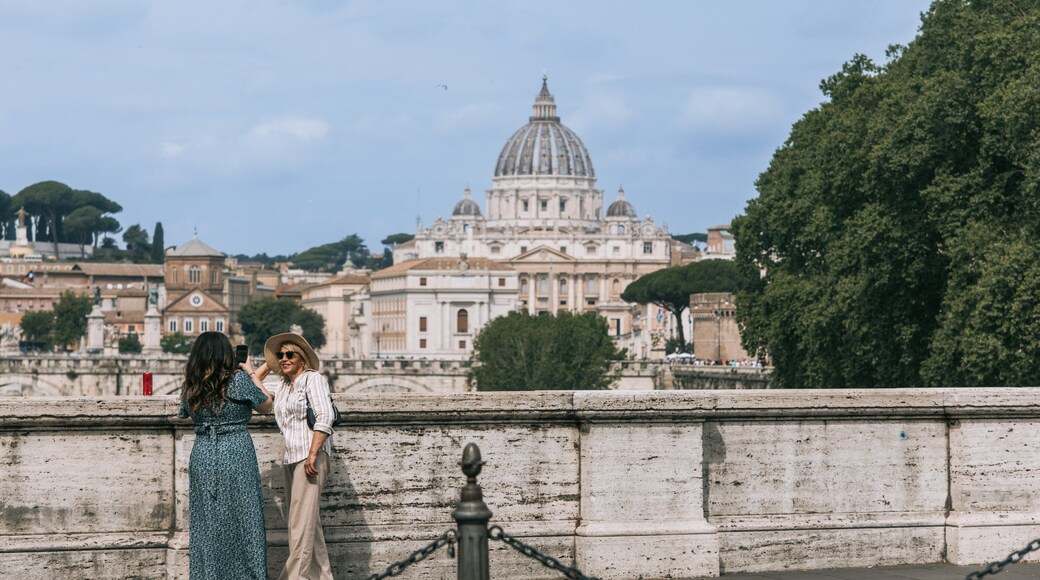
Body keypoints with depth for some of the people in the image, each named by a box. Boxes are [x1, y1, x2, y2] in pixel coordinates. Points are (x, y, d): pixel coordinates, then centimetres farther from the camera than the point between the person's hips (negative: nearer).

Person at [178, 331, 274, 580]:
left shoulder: (192, 387, 4)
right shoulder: (238, 380, -8)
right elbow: (267, 405, 4)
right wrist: (252, 373, 16)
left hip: (202, 457, 4)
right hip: (235, 456, -4)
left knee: (207, 526, 9)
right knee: (242, 522, 2)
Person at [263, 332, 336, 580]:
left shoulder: (312, 379, -5)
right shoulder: (283, 387, 19)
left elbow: (324, 417, -15)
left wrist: (313, 454, -19)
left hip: (310, 458, -8)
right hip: (290, 458, 8)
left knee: (302, 522, -11)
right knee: (310, 522, 11)